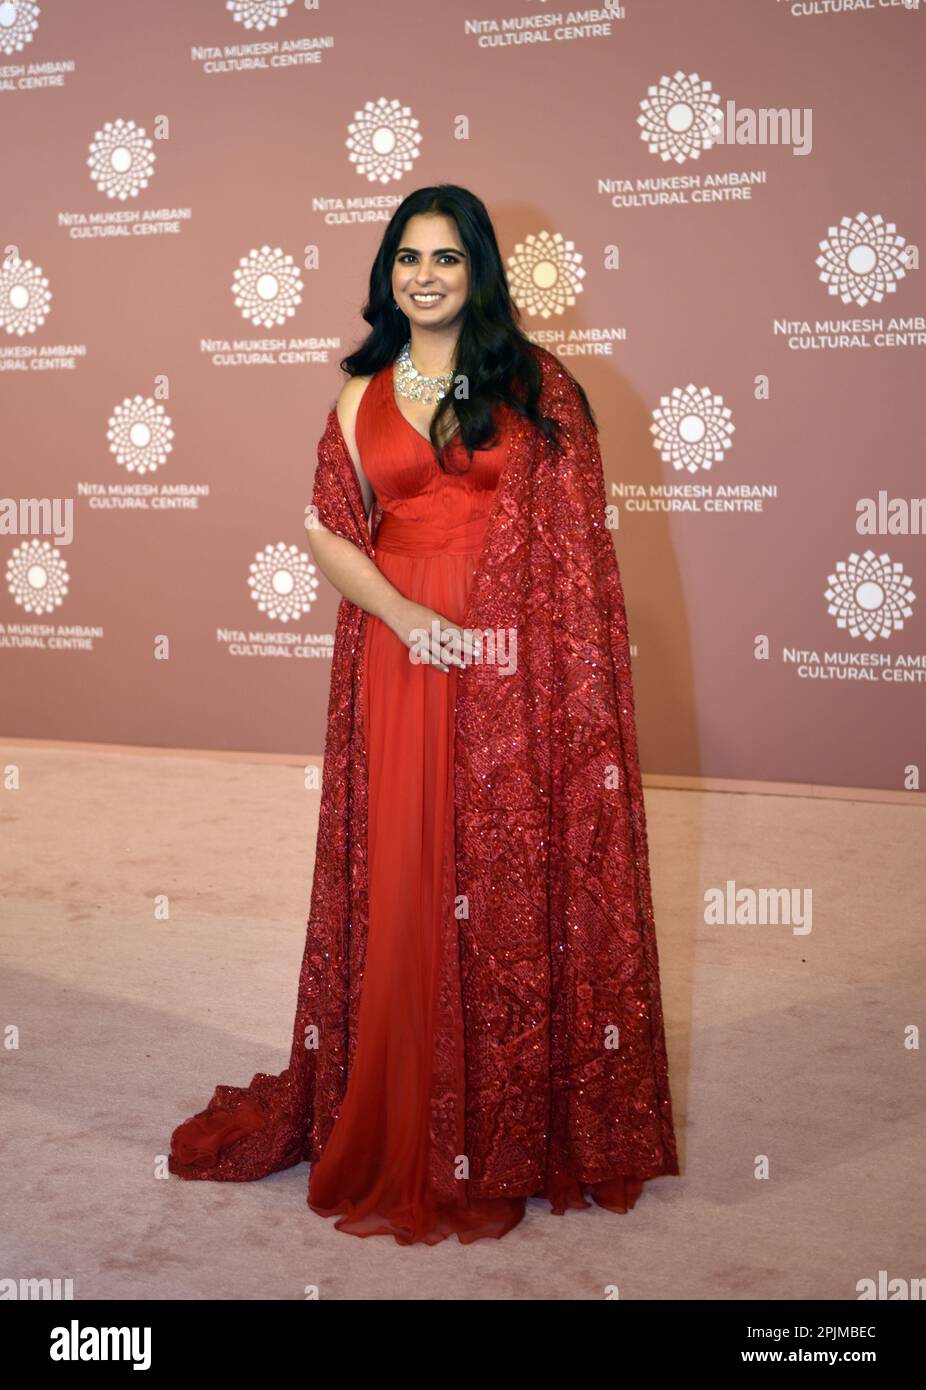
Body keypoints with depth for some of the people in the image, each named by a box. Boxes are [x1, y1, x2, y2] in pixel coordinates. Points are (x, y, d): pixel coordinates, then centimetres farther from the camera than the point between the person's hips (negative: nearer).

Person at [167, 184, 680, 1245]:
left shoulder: (536, 383, 4)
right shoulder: (363, 395, 12)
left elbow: (576, 531, 0)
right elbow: (328, 530, 6)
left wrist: (571, 671, -9)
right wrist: (407, 615, -10)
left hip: (513, 669, -2)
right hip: (399, 655, 2)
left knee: (518, 879, 2)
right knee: (402, 883, 5)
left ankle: (520, 1128, 20)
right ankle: (401, 1130, 22)